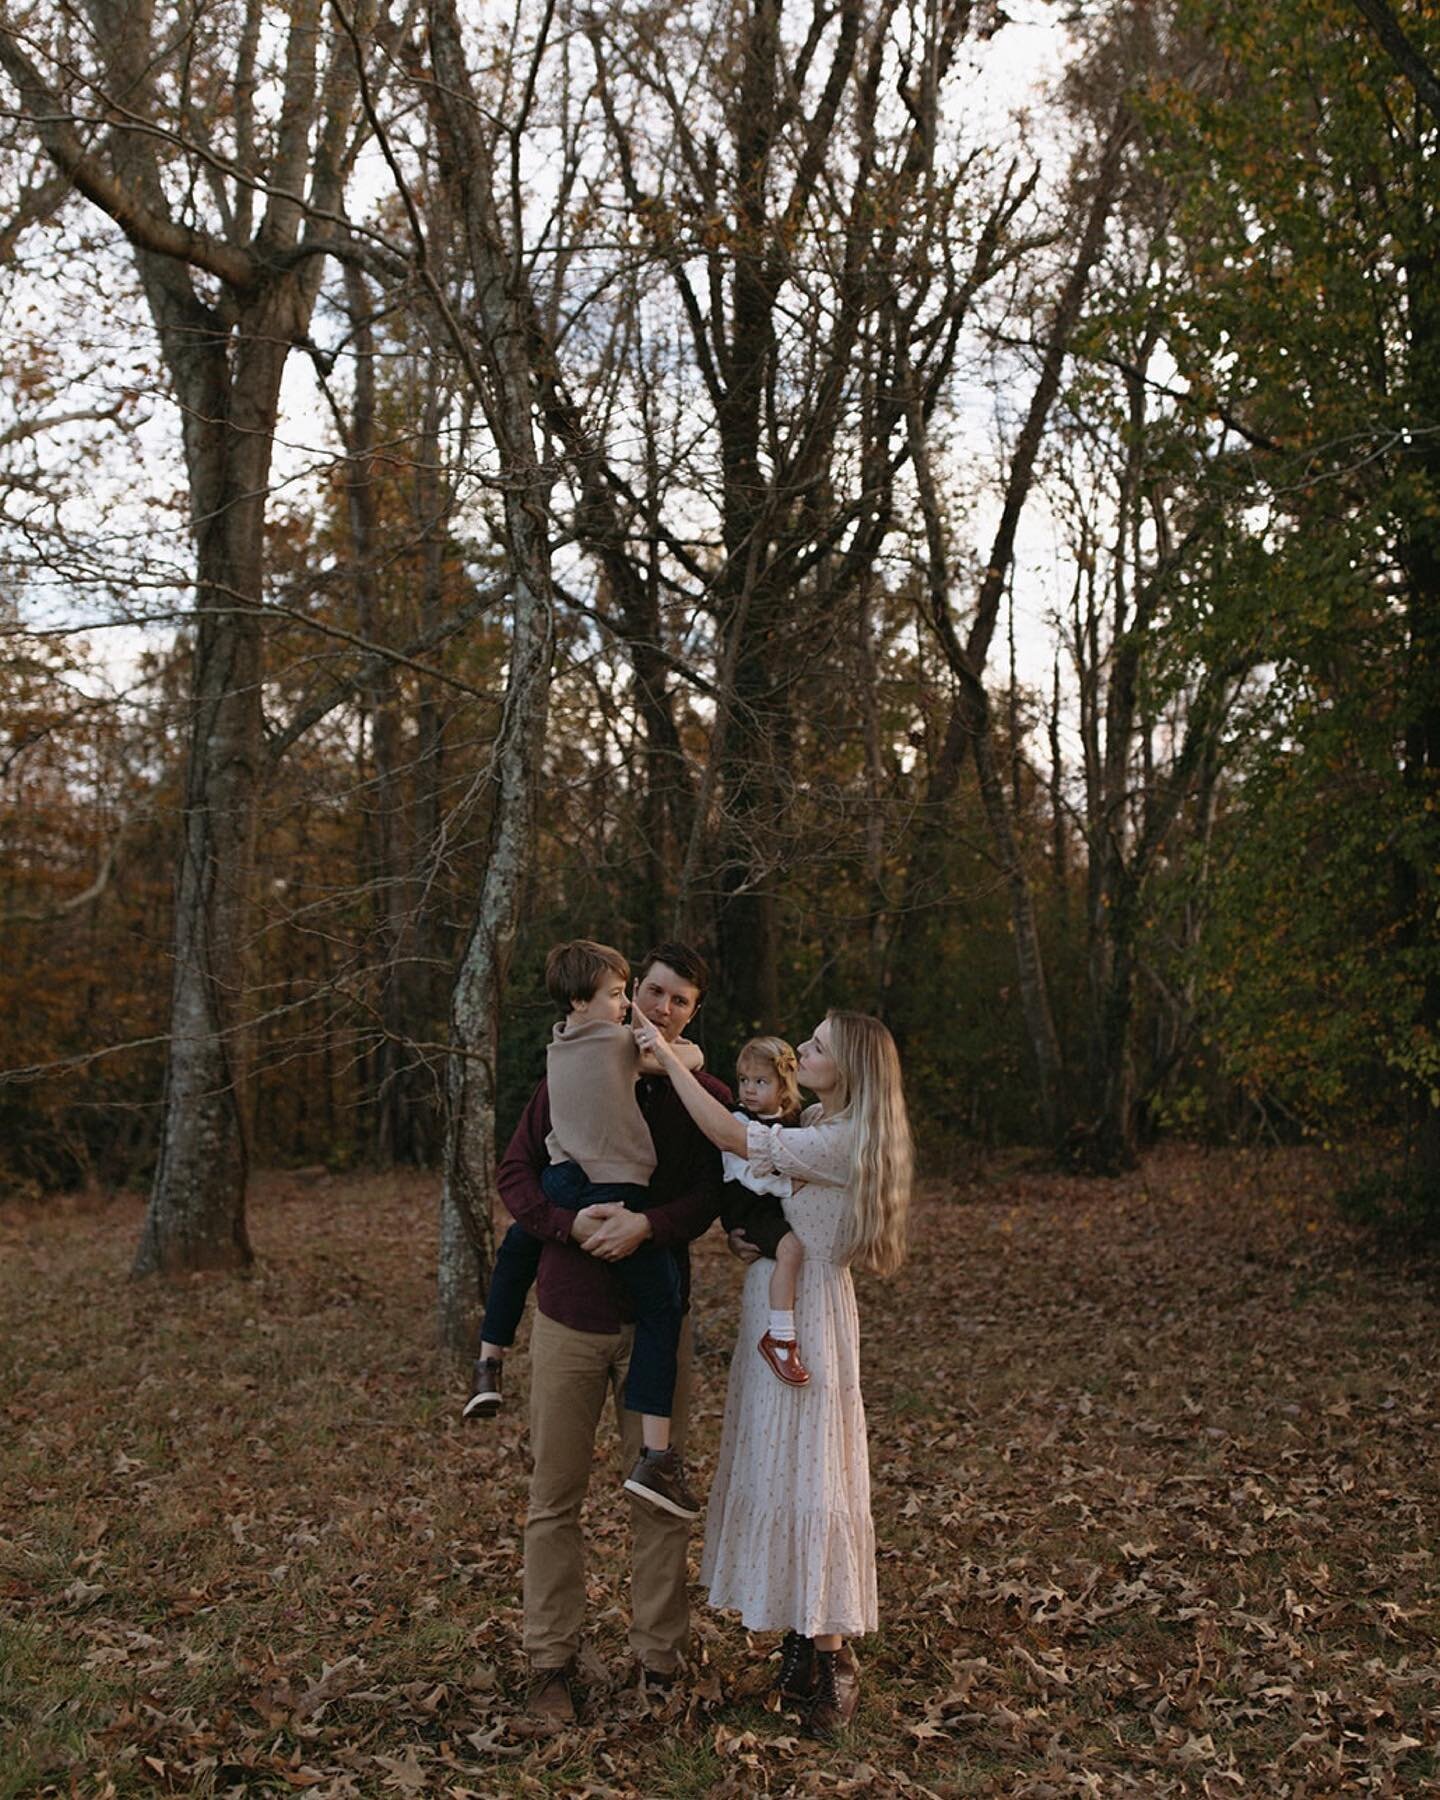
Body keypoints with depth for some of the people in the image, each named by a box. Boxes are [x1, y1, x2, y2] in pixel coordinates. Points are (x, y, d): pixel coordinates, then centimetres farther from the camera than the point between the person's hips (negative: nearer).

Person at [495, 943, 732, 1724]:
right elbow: (514, 1174, 1)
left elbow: (712, 1193, -7)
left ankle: (658, 1664, 20)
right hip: (568, 1314, 0)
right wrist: (571, 1223, -16)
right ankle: (551, 1664, 18)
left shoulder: (705, 1095, 3)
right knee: (554, 1497, 6)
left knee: (661, 1498, 7)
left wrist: (649, 1225, -25)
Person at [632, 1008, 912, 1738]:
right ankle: (803, 1636, 22)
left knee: (803, 1472, -4)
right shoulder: (812, 1124, 10)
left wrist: (666, 1054, -20)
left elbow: (730, 1136, -24)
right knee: (774, 1465, 12)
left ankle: (829, 1655, 7)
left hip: (806, 1314, -9)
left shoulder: (842, 1141, -20)